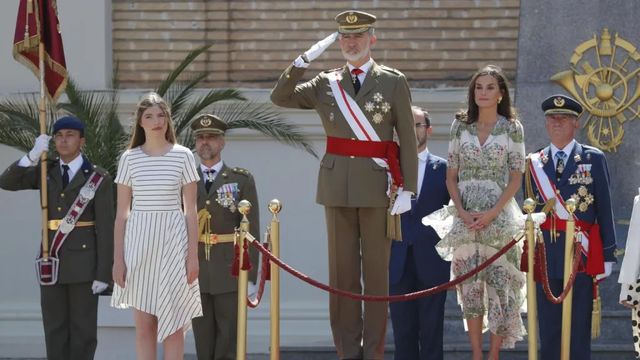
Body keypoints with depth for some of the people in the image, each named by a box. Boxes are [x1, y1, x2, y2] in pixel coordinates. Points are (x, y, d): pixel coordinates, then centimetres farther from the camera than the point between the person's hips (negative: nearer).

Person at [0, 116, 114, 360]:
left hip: (83, 261, -4)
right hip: (51, 260, 4)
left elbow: (105, 227, -6)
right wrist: (34, 154, -12)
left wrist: (104, 273, -11)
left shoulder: (98, 178, -3)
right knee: (54, 329, 5)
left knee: (82, 329, -1)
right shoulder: (46, 172, 11)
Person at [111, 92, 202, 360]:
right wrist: (118, 258, 2)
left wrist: (193, 255, -2)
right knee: (143, 325, 3)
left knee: (173, 323, 1)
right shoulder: (130, 158, 5)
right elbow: (121, 212, 6)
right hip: (139, 242, 1)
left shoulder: (182, 156, 2)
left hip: (172, 240, -1)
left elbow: (191, 210, 3)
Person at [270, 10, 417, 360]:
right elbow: (280, 97, 2)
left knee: (376, 269, 1)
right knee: (342, 269, 4)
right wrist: (306, 58, -5)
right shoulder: (326, 83, 10)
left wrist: (407, 188, -8)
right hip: (337, 185, 2)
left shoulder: (394, 81, 2)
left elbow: (408, 140, -1)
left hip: (377, 185, -2)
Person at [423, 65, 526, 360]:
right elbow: (451, 176, 8)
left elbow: (516, 177, -1)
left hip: (498, 215, -2)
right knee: (469, 287, 2)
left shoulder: (511, 128, 1)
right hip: (465, 217, 2)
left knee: (498, 285, -4)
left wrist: (492, 213, -12)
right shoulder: (460, 126, 7)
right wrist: (462, 212, -7)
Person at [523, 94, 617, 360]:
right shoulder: (534, 164, 10)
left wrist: (607, 256, -2)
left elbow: (604, 210, 2)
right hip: (544, 253, 2)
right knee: (548, 329, 5)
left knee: (579, 329, 1)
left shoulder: (594, 159, 3)